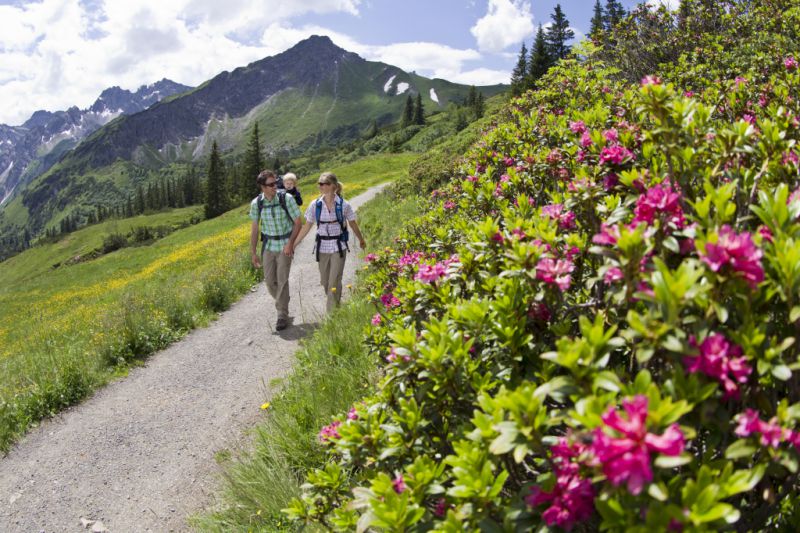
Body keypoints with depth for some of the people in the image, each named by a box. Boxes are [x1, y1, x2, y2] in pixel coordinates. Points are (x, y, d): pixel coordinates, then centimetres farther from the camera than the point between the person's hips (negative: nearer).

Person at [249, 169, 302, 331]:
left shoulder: (287, 198, -15)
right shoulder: (256, 203, -6)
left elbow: (298, 223, -8)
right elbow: (255, 228, 3)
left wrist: (290, 243, -18)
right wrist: (253, 253, 3)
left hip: (285, 246, -3)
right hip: (268, 246, 3)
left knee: (282, 280, -7)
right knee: (269, 281, 6)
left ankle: (283, 316, 4)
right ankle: (283, 301, 35)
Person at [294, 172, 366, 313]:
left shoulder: (344, 205, -9)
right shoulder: (315, 205, -4)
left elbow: (353, 225, 5)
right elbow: (307, 227, 4)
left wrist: (361, 240, 19)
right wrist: (293, 244, 2)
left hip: (338, 247, -3)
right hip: (322, 248, 3)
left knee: (334, 282, -7)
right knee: (324, 281, 13)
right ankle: (334, 303, 40)